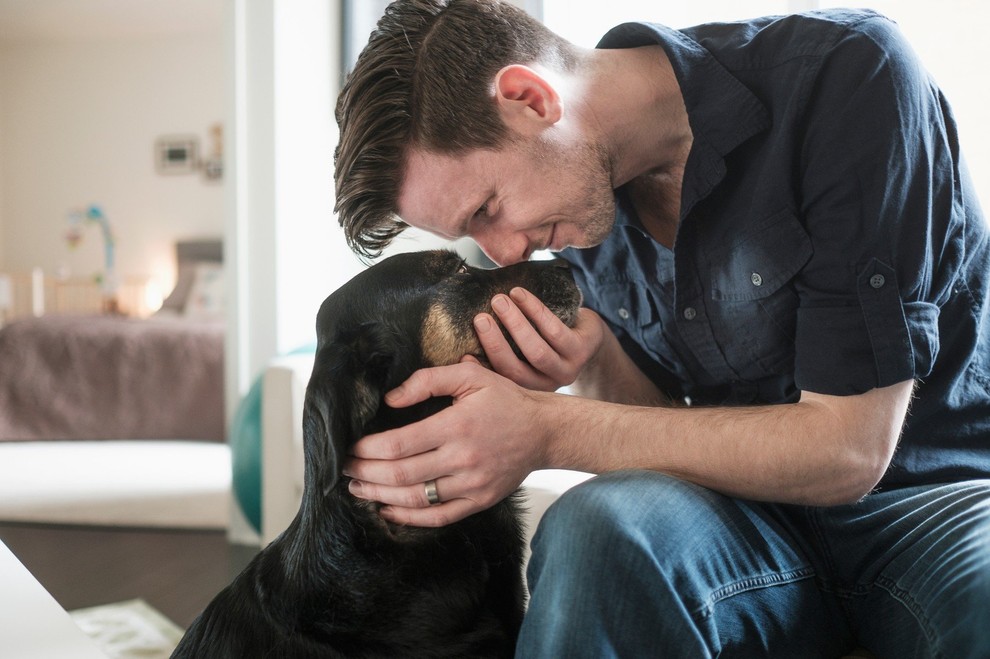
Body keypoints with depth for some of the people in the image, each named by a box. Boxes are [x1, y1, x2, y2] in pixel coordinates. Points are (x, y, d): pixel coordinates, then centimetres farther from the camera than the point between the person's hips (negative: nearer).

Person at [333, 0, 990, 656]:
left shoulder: (850, 75, -19)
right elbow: (663, 416, 7)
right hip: (759, 510, 4)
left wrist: (549, 431, -25)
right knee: (601, 526, -29)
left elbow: (847, 449, -22)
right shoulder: (580, 189, -2)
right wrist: (597, 367, -17)